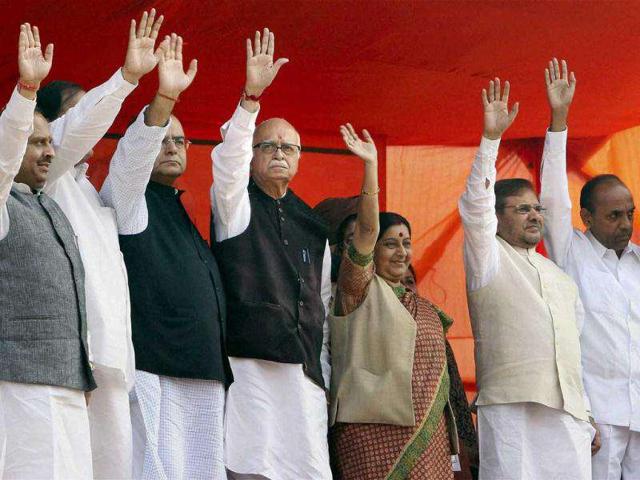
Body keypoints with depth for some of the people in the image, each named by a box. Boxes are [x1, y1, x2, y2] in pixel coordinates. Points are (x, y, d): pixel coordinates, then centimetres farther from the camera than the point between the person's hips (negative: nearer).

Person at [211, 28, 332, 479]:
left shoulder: (313, 226, 19)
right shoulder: (236, 205, 6)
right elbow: (229, 159, -16)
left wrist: (323, 374, 16)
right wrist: (252, 96, -28)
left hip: (304, 371, 5)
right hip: (250, 364, -5)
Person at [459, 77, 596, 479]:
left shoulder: (561, 277, 25)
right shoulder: (489, 260, 8)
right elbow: (475, 206, -9)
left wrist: (589, 417, 16)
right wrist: (491, 137, -18)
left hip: (569, 415, 5)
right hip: (510, 410, -5)